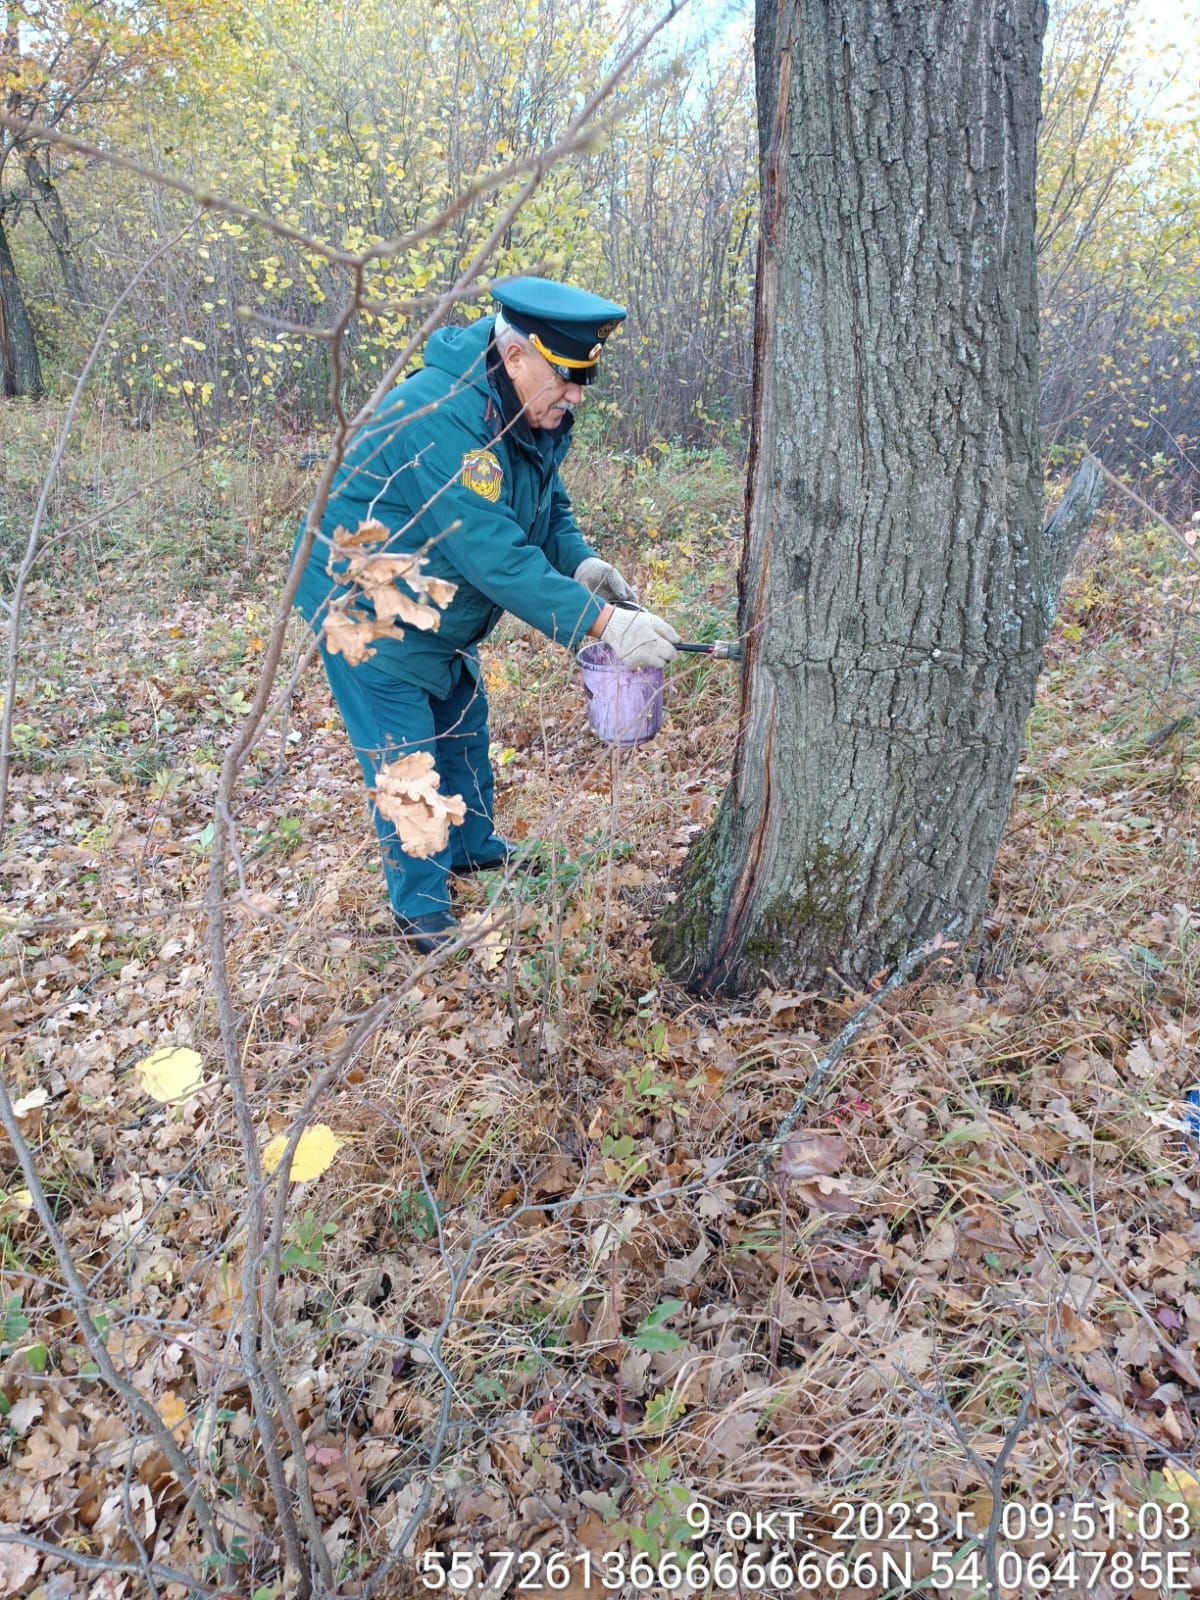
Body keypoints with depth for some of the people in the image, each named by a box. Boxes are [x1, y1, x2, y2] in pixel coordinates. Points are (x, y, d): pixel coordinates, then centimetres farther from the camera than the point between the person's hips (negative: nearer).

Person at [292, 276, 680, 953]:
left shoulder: (533, 414, -4)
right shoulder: (444, 416, -34)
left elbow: (550, 508, 7)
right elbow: (493, 553, -40)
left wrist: (582, 562, -16)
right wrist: (601, 624, -41)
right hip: (367, 608, -9)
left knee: (464, 731, 20)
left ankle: (473, 847, 42)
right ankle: (422, 911, 14)